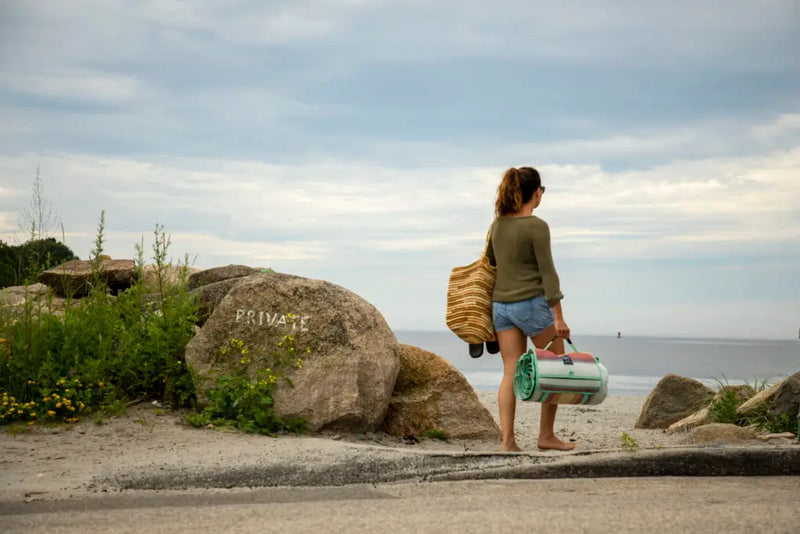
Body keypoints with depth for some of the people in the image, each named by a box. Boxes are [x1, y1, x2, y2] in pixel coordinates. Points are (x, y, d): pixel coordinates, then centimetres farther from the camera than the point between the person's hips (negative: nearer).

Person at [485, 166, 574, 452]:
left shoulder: (498, 224, 8)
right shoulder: (536, 226, -12)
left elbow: (489, 263, 18)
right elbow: (547, 273, -15)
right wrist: (558, 316, -15)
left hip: (501, 304, 6)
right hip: (531, 303, -6)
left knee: (510, 372, 4)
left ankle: (507, 441, -3)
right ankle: (546, 435, 14)